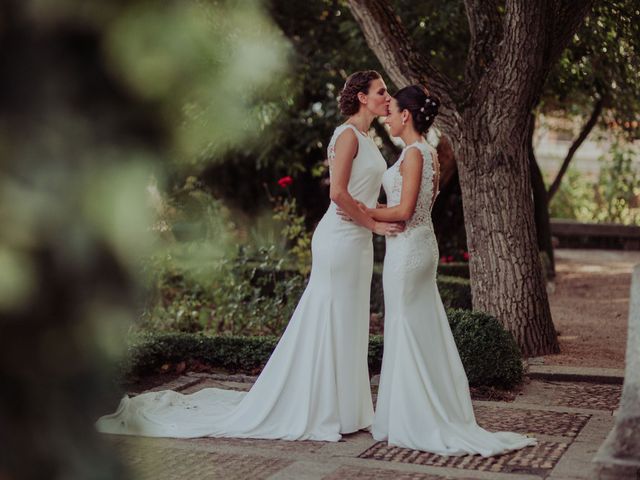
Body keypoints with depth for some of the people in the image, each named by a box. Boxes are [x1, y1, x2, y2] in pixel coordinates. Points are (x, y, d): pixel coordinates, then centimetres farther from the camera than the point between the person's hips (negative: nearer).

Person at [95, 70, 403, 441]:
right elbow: (338, 192, -21)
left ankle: (339, 405, 20)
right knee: (328, 322, -3)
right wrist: (374, 224, -14)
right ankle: (315, 409, 5)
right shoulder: (348, 134, -12)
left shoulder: (367, 139, 17)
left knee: (348, 325, 12)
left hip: (358, 241, 9)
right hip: (341, 238, -9)